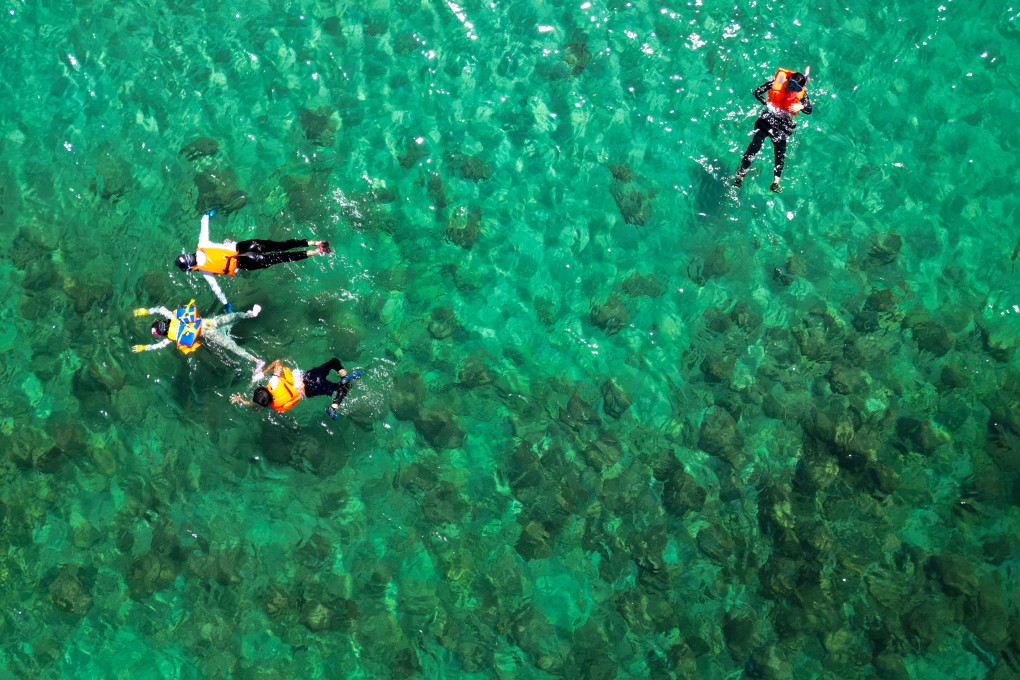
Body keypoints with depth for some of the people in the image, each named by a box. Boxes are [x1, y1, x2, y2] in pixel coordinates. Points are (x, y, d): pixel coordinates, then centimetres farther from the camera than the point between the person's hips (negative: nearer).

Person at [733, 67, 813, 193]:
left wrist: (801, 107, -26)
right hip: (767, 119, -1)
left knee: (780, 153, -4)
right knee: (754, 147, -8)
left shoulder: (801, 92, -8)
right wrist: (767, 103, -23)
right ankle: (740, 176, -5)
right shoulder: (776, 82, -13)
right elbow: (757, 92, -9)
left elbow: (809, 110, -5)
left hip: (783, 125, 1)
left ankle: (776, 182, 1)